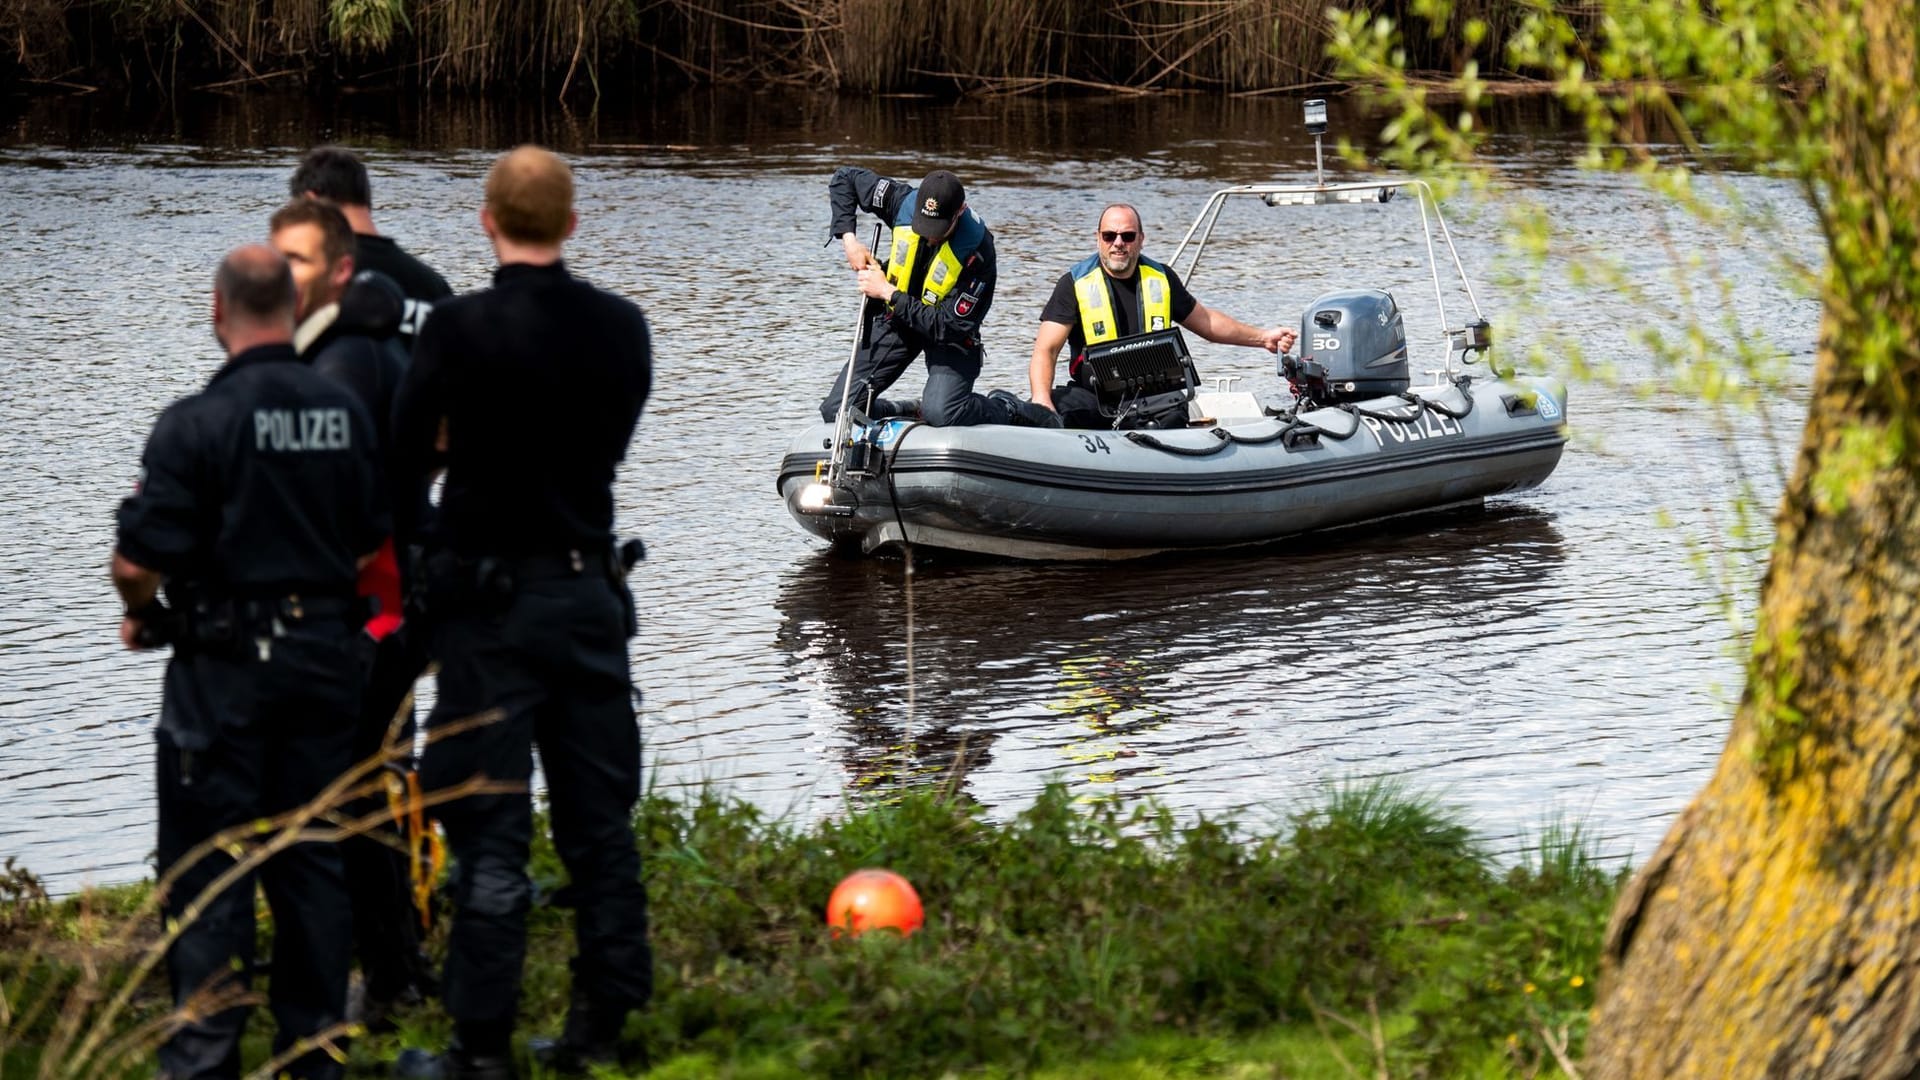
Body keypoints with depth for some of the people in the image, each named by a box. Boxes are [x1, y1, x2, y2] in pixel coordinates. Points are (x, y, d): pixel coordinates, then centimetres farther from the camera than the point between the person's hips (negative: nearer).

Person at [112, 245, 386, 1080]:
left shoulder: (196, 422, -16)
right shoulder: (345, 413, 1)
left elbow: (138, 560, -18)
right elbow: (371, 543, 9)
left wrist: (142, 614, 3)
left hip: (224, 666, -5)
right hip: (325, 654, 5)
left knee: (206, 865, 2)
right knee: (312, 858, 13)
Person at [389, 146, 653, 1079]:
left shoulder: (459, 329, -13)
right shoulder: (622, 327, 0)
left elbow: (404, 456, -9)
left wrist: (410, 549, 9)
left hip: (489, 602, -4)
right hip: (591, 590, 4)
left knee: (489, 828, -1)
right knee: (601, 820, 12)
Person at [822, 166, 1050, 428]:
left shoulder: (977, 252, -30)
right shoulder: (904, 202, -19)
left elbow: (949, 327, -29)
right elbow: (844, 177, -2)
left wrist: (888, 293, -26)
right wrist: (848, 239, -14)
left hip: (947, 337, -4)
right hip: (896, 319, 4)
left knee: (940, 413, -31)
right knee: (836, 412, -7)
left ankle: (1008, 409, 0)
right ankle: (914, 412, 18)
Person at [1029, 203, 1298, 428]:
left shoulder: (1161, 279, 11)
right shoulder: (1075, 284, -1)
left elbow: (1206, 321, 27)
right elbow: (1046, 350, -8)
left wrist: (1263, 338, 20)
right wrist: (1042, 400, -27)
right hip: (1093, 395, -4)